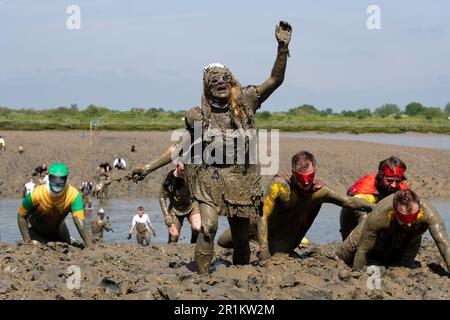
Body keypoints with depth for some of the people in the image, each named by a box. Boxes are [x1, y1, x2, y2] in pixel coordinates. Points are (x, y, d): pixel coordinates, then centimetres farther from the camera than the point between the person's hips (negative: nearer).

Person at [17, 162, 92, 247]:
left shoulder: (73, 195, -32)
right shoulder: (36, 195, -33)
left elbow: (79, 221, -38)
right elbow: (21, 216, -19)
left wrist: (90, 248, -47)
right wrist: (27, 241, -26)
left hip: (58, 229, 2)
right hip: (36, 232, -2)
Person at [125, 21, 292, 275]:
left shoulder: (245, 104, 0)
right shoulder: (199, 115, 1)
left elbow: (276, 80, -7)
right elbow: (181, 148, 9)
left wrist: (283, 47, -20)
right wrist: (148, 168, 7)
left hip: (241, 180, 1)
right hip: (210, 178, -1)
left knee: (241, 236, 8)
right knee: (208, 227, -22)